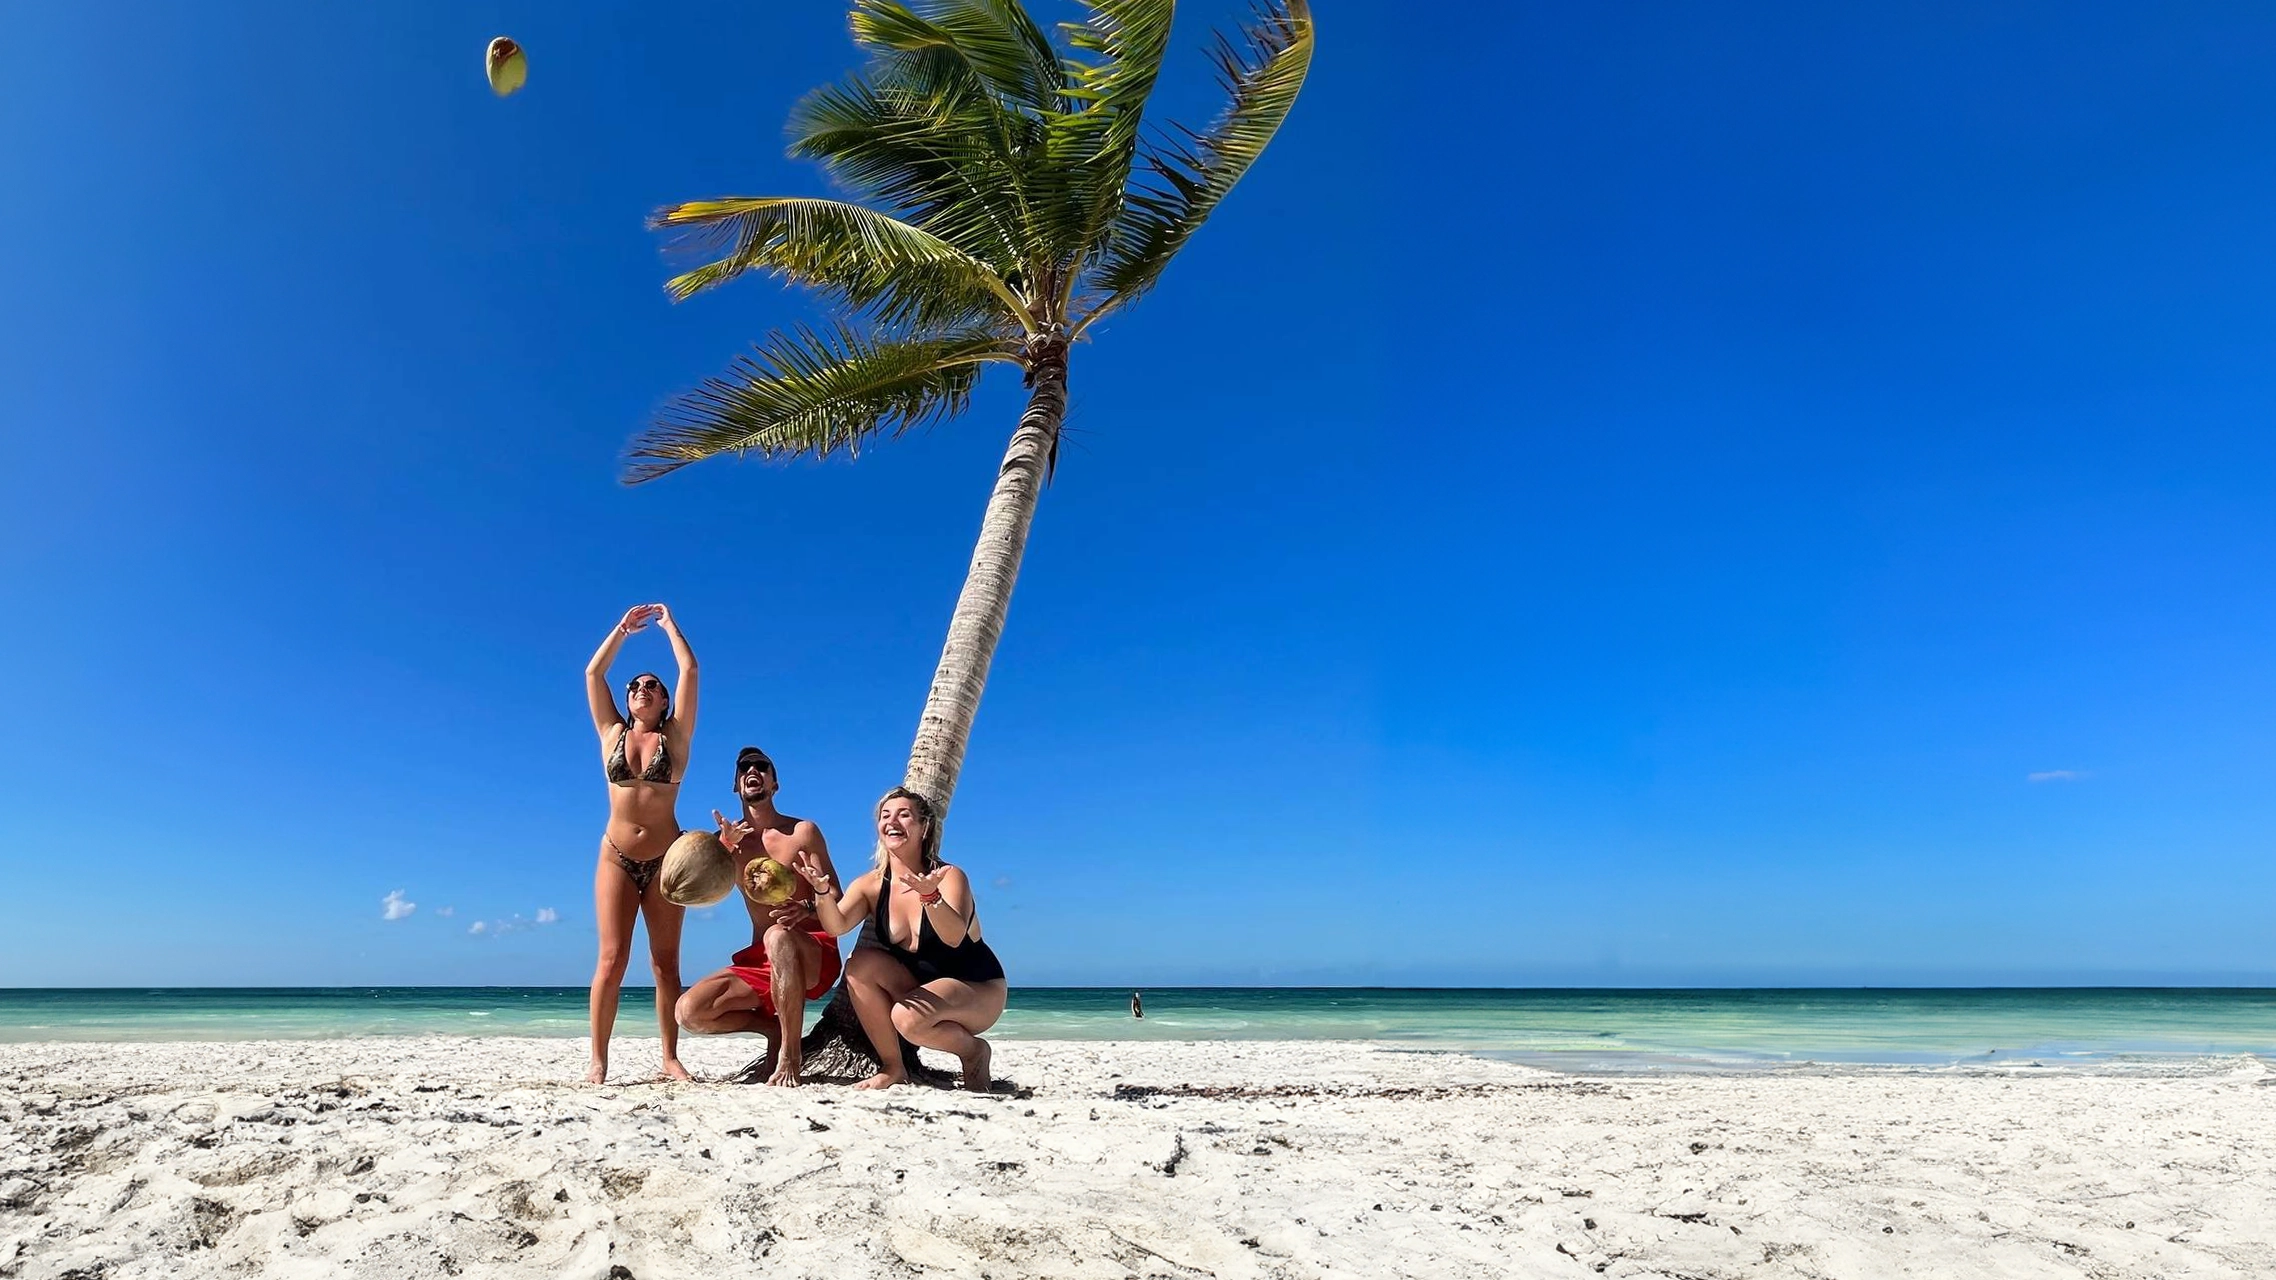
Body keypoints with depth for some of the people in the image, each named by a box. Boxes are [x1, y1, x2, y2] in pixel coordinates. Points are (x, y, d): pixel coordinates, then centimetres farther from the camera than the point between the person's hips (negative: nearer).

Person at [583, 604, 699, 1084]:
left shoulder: (675, 736, 5)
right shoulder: (612, 734, 10)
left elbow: (689, 671, -1)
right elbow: (593, 672, 10)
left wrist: (669, 624, 10)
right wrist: (624, 627, 15)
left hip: (665, 859, -1)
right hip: (616, 857, 1)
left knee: (665, 963, 2)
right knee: (612, 960, -7)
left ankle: (670, 1057, 5)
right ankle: (598, 1060, -2)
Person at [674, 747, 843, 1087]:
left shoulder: (803, 832, 0)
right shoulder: (728, 838, 10)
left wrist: (806, 908, -29)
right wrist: (723, 850, -22)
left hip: (815, 952, -4)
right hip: (758, 959, 4)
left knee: (777, 935, -39)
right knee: (689, 1011, -17)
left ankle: (789, 1057, -27)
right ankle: (775, 1027, 6)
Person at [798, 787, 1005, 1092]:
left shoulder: (949, 876, -18)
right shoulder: (871, 885, -5)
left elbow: (954, 937, -35)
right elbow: (837, 926, -23)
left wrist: (929, 895, -53)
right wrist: (822, 891, -43)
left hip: (979, 989, -5)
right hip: (924, 990, 5)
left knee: (908, 1018, -33)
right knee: (861, 965, -19)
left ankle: (973, 1051, -2)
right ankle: (892, 1068, -5)